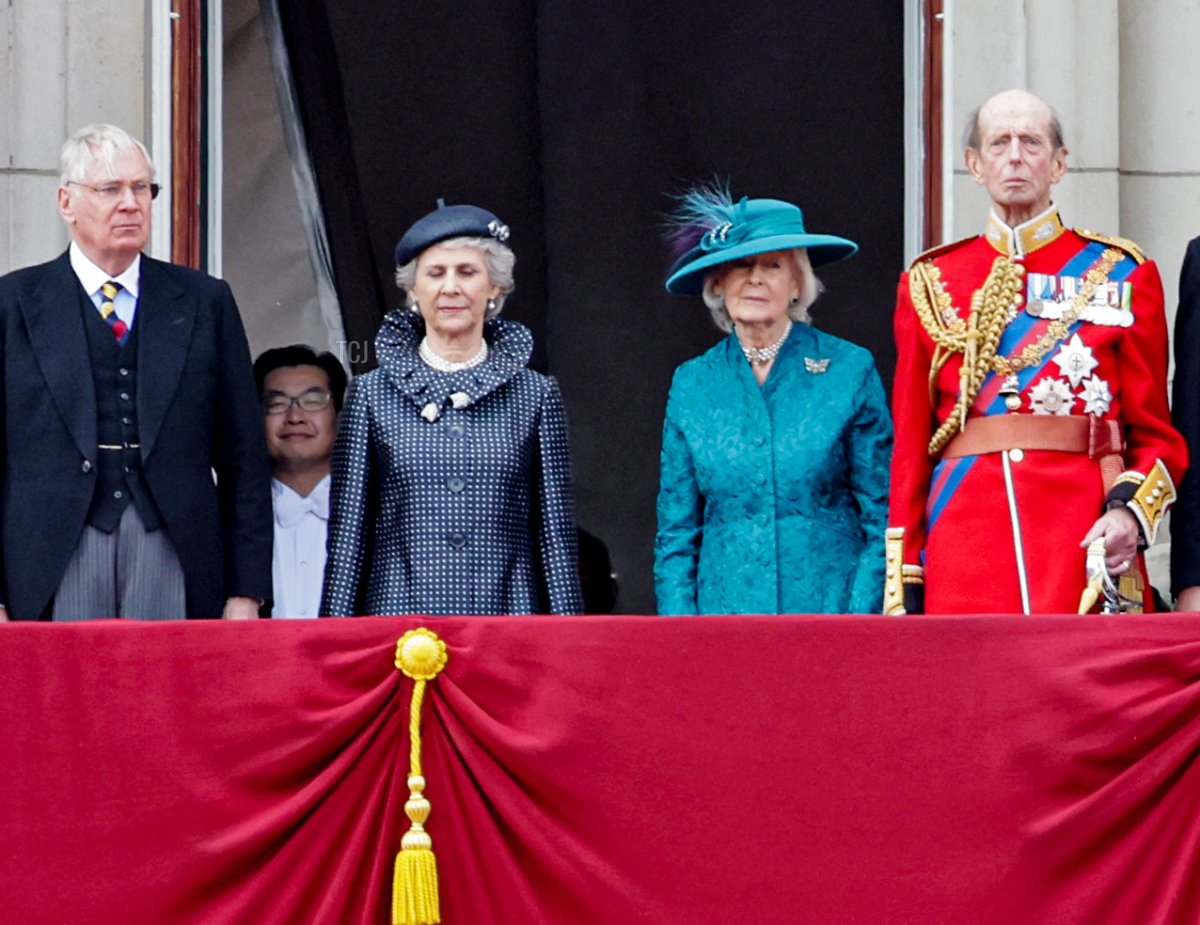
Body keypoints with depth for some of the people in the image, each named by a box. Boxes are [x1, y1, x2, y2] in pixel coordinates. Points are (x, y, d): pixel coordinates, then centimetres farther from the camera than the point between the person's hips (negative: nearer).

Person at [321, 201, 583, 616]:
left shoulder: (535, 395, 8)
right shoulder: (372, 394, 7)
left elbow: (556, 535, 7)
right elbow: (348, 532, 6)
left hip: (508, 612, 0)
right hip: (399, 611, 0)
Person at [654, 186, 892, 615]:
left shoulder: (850, 371, 1)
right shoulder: (692, 384, 8)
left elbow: (883, 521, 1)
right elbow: (676, 533, 11)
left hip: (831, 611, -2)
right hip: (723, 609, 2)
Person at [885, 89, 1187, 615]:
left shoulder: (1121, 274, 8)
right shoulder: (930, 282, 12)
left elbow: (1155, 433, 8)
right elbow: (909, 444, 11)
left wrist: (1131, 511, -13)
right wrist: (903, 587, 3)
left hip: (1087, 543, -1)